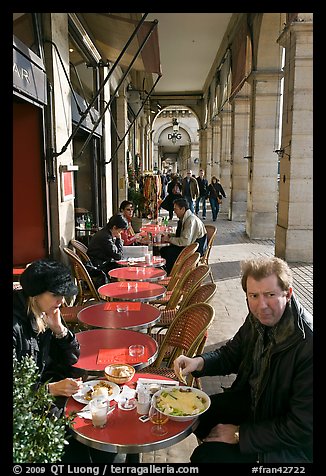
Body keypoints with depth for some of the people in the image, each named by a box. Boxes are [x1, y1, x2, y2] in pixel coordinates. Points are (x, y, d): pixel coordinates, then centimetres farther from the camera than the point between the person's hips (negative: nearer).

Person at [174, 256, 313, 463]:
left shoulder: (307, 344, -32)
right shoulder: (257, 319, -10)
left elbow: (302, 428, -26)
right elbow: (231, 354, 7)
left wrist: (240, 434, -18)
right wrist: (199, 362, -14)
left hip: (291, 445, -6)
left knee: (206, 455, -14)